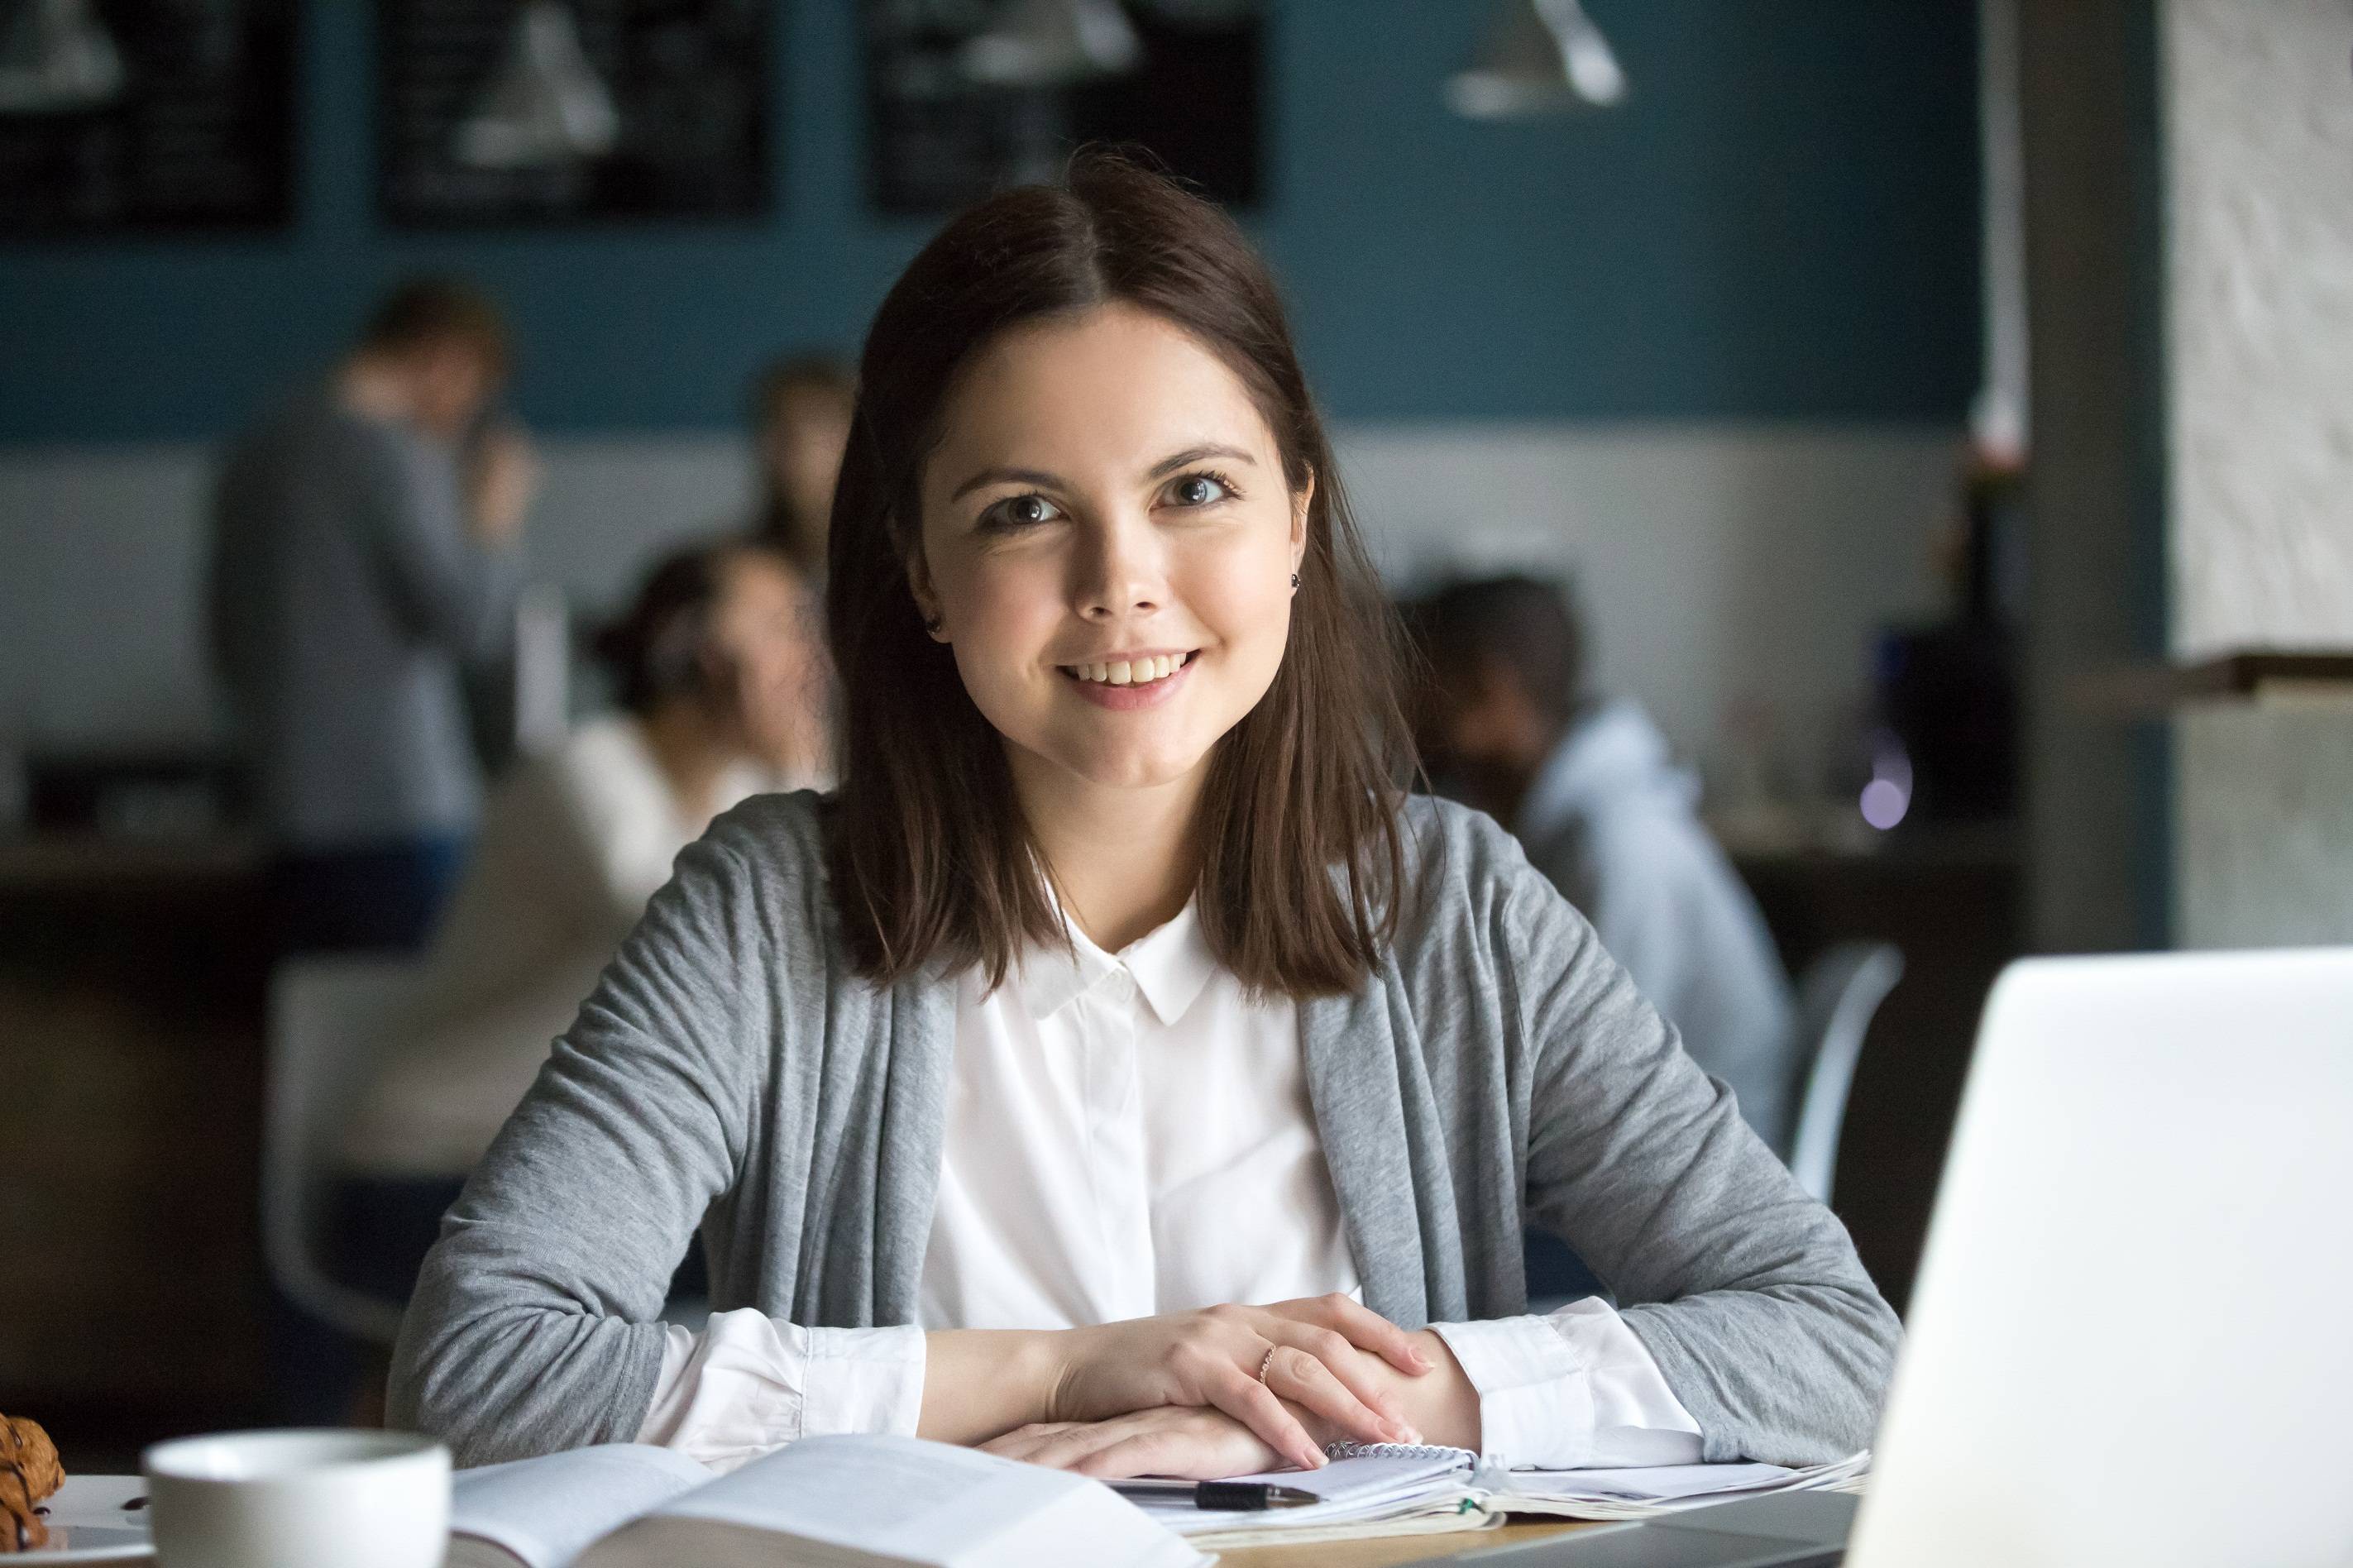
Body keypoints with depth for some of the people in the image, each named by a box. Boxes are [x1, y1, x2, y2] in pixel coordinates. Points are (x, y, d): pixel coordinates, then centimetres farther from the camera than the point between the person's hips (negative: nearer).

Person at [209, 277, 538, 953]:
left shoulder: (255, 449, 15)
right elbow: (471, 621, -14)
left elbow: (230, 641, 21)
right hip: (397, 802, -8)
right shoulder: (397, 457, -12)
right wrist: (496, 519, 1)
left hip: (289, 803, 8)